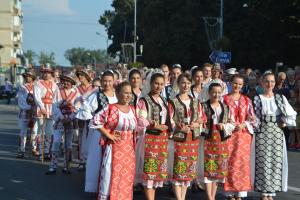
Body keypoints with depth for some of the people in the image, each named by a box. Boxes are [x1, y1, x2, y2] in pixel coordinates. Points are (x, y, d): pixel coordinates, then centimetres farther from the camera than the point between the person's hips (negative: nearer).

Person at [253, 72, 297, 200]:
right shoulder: (257, 99, 1)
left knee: (276, 161, 2)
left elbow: (292, 114, 9)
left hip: (277, 133, 3)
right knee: (263, 162, -3)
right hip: (262, 133, -3)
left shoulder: (281, 98, 7)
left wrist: (285, 123, -3)